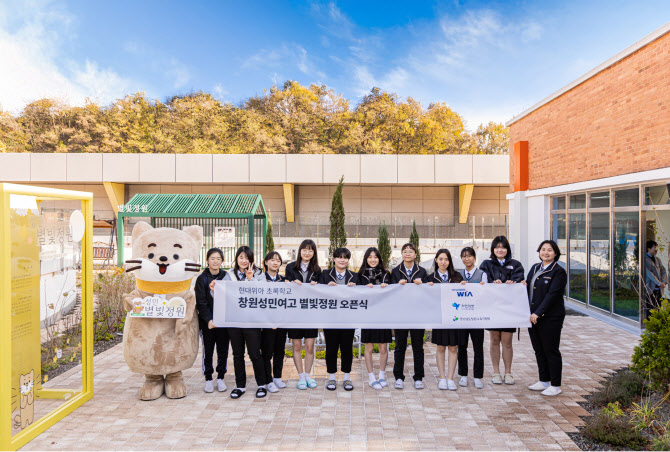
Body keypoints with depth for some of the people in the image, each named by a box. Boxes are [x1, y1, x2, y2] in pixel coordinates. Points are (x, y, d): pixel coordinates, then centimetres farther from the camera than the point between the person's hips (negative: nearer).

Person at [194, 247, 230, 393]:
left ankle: (220, 378, 20)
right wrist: (208, 320, -17)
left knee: (223, 350, 7)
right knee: (207, 351, 6)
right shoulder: (202, 279, -1)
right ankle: (208, 379, 18)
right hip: (207, 322, -1)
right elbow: (201, 302, -6)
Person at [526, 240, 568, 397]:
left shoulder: (559, 272, -10)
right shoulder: (535, 268, 13)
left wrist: (538, 313, -21)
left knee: (551, 350, 1)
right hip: (533, 316, 7)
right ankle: (544, 381, 28)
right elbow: (527, 286, 17)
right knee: (539, 350, 14)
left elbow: (552, 295, -17)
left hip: (550, 318, -7)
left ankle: (556, 385, 13)